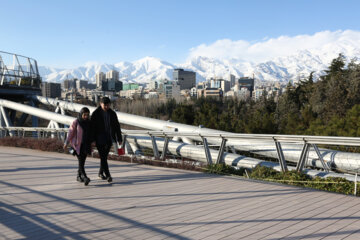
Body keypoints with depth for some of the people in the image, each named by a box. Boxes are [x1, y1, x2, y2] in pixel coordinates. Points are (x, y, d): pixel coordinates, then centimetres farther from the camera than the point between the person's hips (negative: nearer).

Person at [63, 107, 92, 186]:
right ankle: (84, 177, -20)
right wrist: (66, 143, 2)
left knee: (82, 161, 8)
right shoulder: (76, 122, -7)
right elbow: (70, 133, -2)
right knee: (80, 161, -12)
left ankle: (79, 176, 22)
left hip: (86, 145, 4)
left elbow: (91, 134, 11)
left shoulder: (89, 122, 6)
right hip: (78, 145, -4)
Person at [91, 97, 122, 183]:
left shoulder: (112, 113, 6)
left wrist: (119, 138, 6)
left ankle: (101, 173, 27)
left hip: (109, 139, 4)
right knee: (103, 157, -8)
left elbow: (117, 126, 10)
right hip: (100, 139, -4)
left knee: (104, 156, 12)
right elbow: (92, 127, -6)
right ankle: (108, 175, -9)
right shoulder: (96, 114, -4)